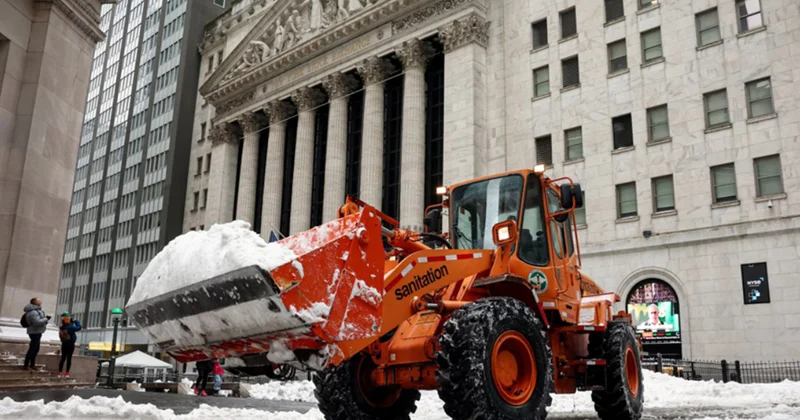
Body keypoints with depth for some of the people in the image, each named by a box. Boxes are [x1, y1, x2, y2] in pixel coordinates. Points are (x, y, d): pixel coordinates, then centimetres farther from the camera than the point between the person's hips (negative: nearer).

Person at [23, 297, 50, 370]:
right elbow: (37, 322, -29)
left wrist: (45, 318, 4)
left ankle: (32, 365, 25)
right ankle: (26, 365, 0)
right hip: (35, 333, -11)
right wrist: (46, 319, -17)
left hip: (37, 332, 11)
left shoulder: (36, 310, 12)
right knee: (32, 349, -6)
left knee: (36, 349, 16)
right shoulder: (33, 312, -21)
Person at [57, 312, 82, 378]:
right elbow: (79, 327, -16)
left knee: (63, 358, 12)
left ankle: (60, 372, 13)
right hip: (71, 345, -5)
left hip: (64, 345, 5)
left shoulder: (61, 328, -6)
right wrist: (76, 321, -4)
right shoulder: (70, 327, -24)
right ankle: (67, 373, 10)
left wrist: (72, 322, -3)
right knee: (69, 358, 5)